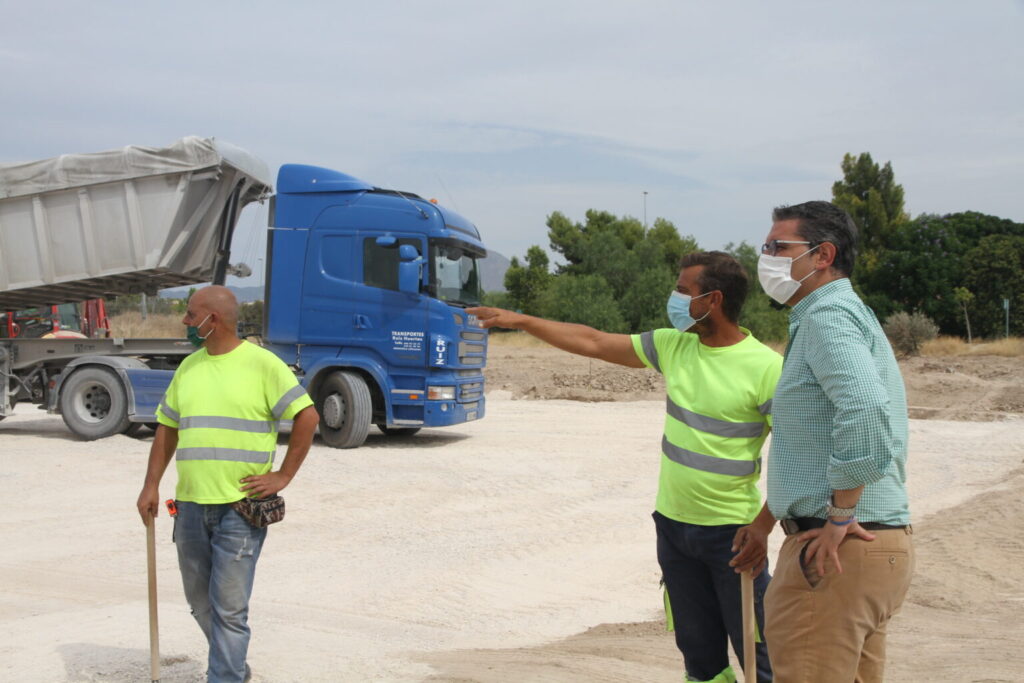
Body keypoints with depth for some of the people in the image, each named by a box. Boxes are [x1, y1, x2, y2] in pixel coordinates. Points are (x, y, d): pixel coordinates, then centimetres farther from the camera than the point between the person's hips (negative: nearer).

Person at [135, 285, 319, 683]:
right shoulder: (189, 367, 13)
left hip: (240, 507, -7)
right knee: (200, 601, 16)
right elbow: (167, 427, 18)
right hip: (191, 505, 7)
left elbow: (307, 416, -9)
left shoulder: (262, 364, -7)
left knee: (229, 607, -5)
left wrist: (283, 476, -10)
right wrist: (151, 486, 10)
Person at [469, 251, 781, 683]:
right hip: (673, 525, 6)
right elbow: (594, 343, 9)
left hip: (733, 533, -5)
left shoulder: (766, 368, -15)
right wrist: (520, 321, 9)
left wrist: (764, 529, -17)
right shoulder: (674, 345, 2)